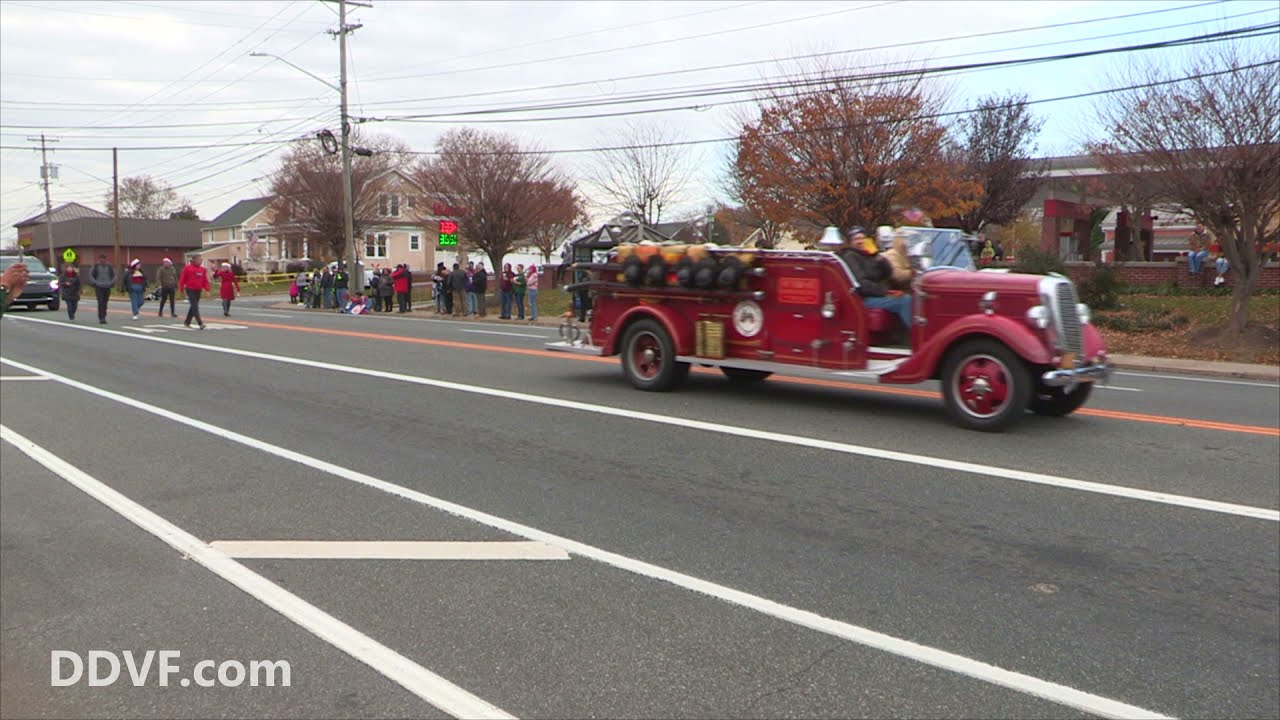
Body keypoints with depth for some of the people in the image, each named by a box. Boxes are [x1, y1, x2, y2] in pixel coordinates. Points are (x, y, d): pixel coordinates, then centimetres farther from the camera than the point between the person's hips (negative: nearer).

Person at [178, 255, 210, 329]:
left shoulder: (202, 269, 9)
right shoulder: (188, 268, -6)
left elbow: (205, 280, 9)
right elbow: (182, 278, -2)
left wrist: (207, 289, -3)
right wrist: (181, 289, -2)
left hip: (198, 290, 6)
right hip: (190, 290, -6)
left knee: (193, 307, 12)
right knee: (194, 306, -13)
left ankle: (187, 323, 24)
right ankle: (200, 323, -21)